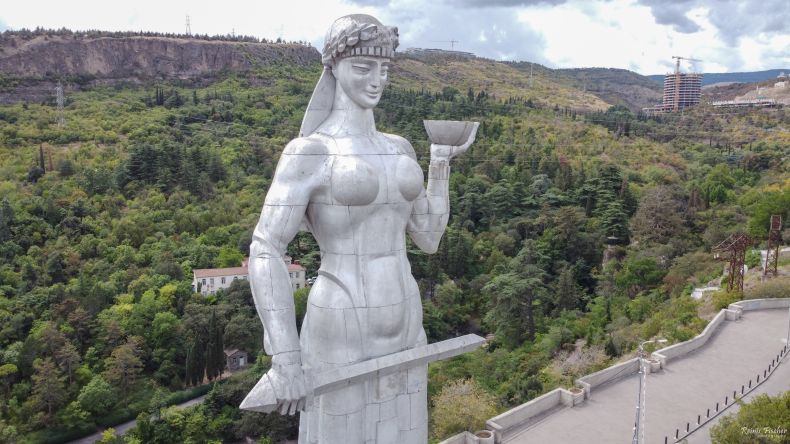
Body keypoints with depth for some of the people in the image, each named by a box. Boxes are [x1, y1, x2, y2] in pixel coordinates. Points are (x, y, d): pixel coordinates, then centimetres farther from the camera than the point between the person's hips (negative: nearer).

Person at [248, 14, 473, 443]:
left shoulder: (398, 148, 10)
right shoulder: (307, 152, -12)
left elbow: (428, 239, 14)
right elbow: (264, 252, -17)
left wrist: (441, 164, 8)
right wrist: (284, 359, -21)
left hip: (402, 330, 7)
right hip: (342, 335, -7)